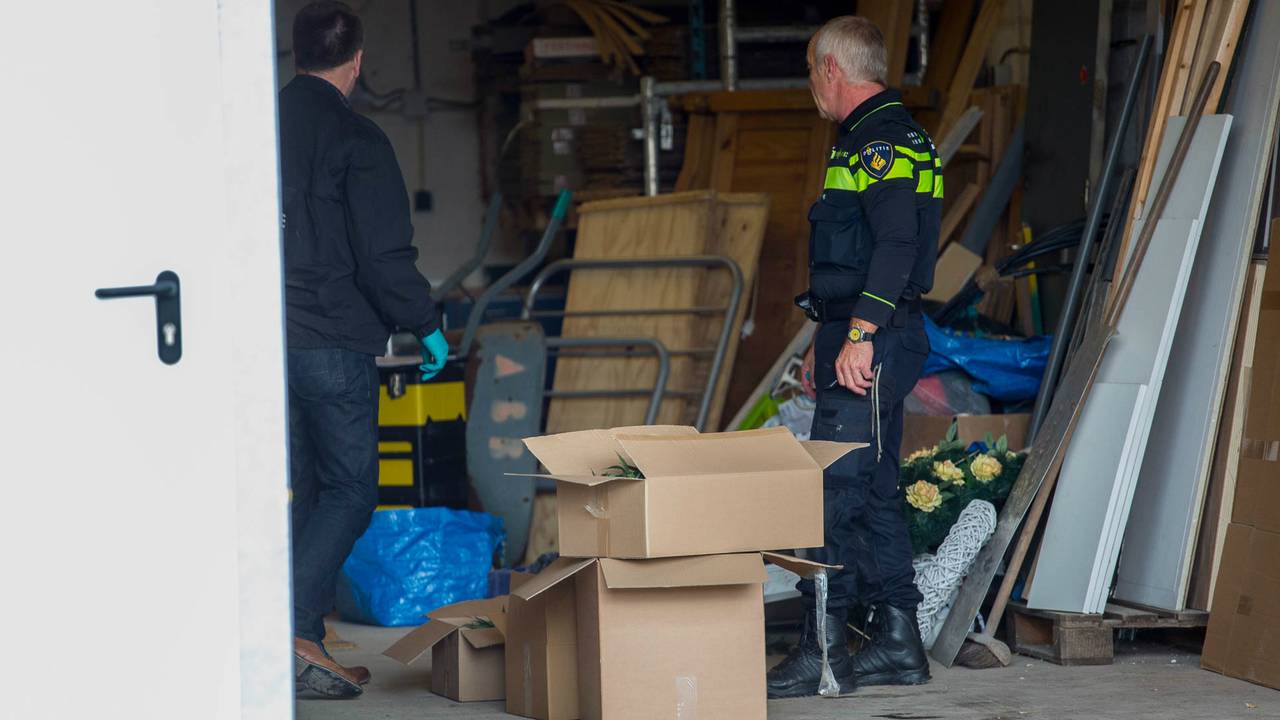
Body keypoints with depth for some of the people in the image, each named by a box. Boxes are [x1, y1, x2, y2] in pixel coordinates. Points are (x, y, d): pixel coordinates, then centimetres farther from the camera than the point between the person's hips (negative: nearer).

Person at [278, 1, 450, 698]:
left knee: (299, 491, 13)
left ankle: (305, 645, 14)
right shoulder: (356, 139, -10)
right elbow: (384, 255, -12)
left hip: (262, 337, 6)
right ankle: (295, 628, -14)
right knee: (349, 490, 0)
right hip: (332, 342, -6)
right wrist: (427, 325, 1)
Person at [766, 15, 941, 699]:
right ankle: (896, 642, 16)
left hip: (871, 348, -11)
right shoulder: (875, 138, 21)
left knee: (833, 492, -10)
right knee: (874, 491, 12)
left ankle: (823, 652, -10)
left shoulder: (881, 141, -13)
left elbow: (897, 246, -24)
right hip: (863, 344, 11)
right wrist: (824, 342, 29)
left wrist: (859, 337, -27)